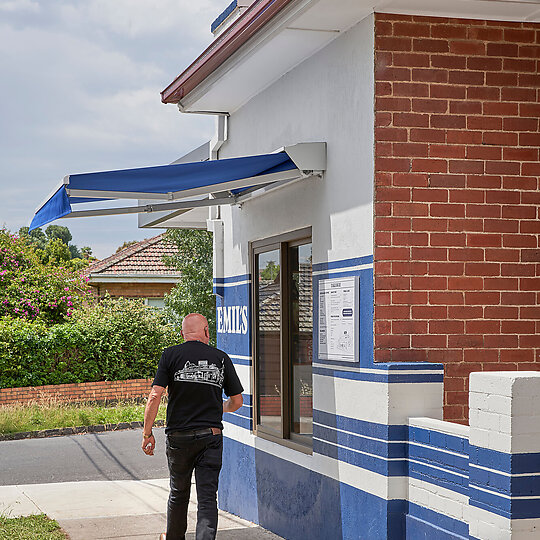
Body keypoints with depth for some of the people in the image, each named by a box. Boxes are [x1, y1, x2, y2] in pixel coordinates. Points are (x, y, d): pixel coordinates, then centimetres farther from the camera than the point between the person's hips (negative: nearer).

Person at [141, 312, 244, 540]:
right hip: (211, 437, 0)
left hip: (179, 437, 0)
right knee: (207, 498, -1)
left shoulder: (171, 355, -3)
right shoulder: (221, 358, 2)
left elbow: (155, 396, -9)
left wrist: (147, 433, -3)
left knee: (179, 493, 20)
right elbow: (237, 401, 8)